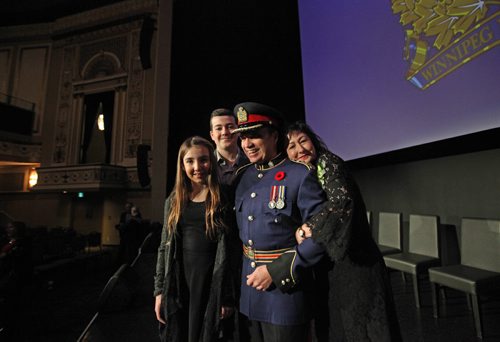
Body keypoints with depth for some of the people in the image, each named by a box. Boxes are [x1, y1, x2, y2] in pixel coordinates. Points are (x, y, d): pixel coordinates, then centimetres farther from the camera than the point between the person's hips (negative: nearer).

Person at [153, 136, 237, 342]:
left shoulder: (223, 200, -5)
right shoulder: (174, 200, 5)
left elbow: (230, 251, -5)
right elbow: (164, 247, 8)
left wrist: (228, 296, -5)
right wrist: (160, 290, 5)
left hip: (211, 282, -3)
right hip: (177, 282, 3)